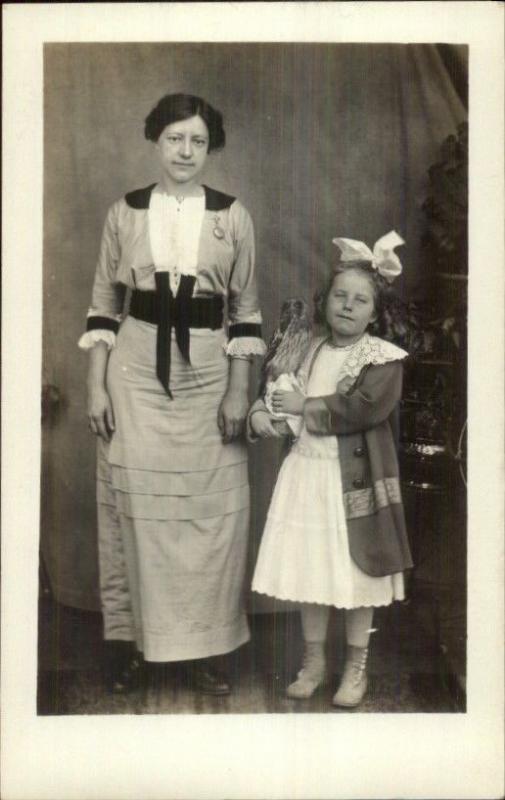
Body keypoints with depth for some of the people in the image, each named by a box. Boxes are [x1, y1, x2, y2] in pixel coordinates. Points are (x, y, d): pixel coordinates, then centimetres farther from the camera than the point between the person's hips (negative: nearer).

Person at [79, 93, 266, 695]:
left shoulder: (233, 217, 3)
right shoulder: (124, 213, 4)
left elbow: (246, 312, 4)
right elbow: (104, 305, 6)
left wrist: (238, 393, -3)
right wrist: (96, 386, -1)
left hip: (208, 374, 0)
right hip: (136, 370, 0)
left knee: (211, 510, 2)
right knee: (134, 504, 3)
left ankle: (203, 648, 17)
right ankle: (128, 641, 19)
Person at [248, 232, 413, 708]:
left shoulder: (384, 357, -9)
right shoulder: (310, 351, 7)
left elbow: (364, 407, -23)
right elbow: (275, 388, 14)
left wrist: (304, 406, -17)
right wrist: (260, 412, -8)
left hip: (355, 479, -4)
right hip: (307, 472, 4)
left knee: (356, 576, 7)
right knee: (308, 570, 11)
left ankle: (356, 668, 26)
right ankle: (313, 660, 30)